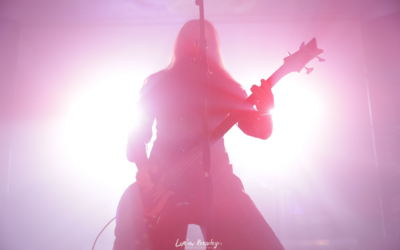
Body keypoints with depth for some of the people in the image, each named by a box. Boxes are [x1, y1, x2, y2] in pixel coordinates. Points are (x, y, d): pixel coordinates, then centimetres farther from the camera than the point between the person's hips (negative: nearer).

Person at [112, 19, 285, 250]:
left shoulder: (225, 87, 11)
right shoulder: (157, 84, 10)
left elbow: (260, 129, 4)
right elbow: (138, 134, 8)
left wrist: (265, 110, -18)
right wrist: (142, 169, -10)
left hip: (216, 183, 1)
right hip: (163, 186, 0)